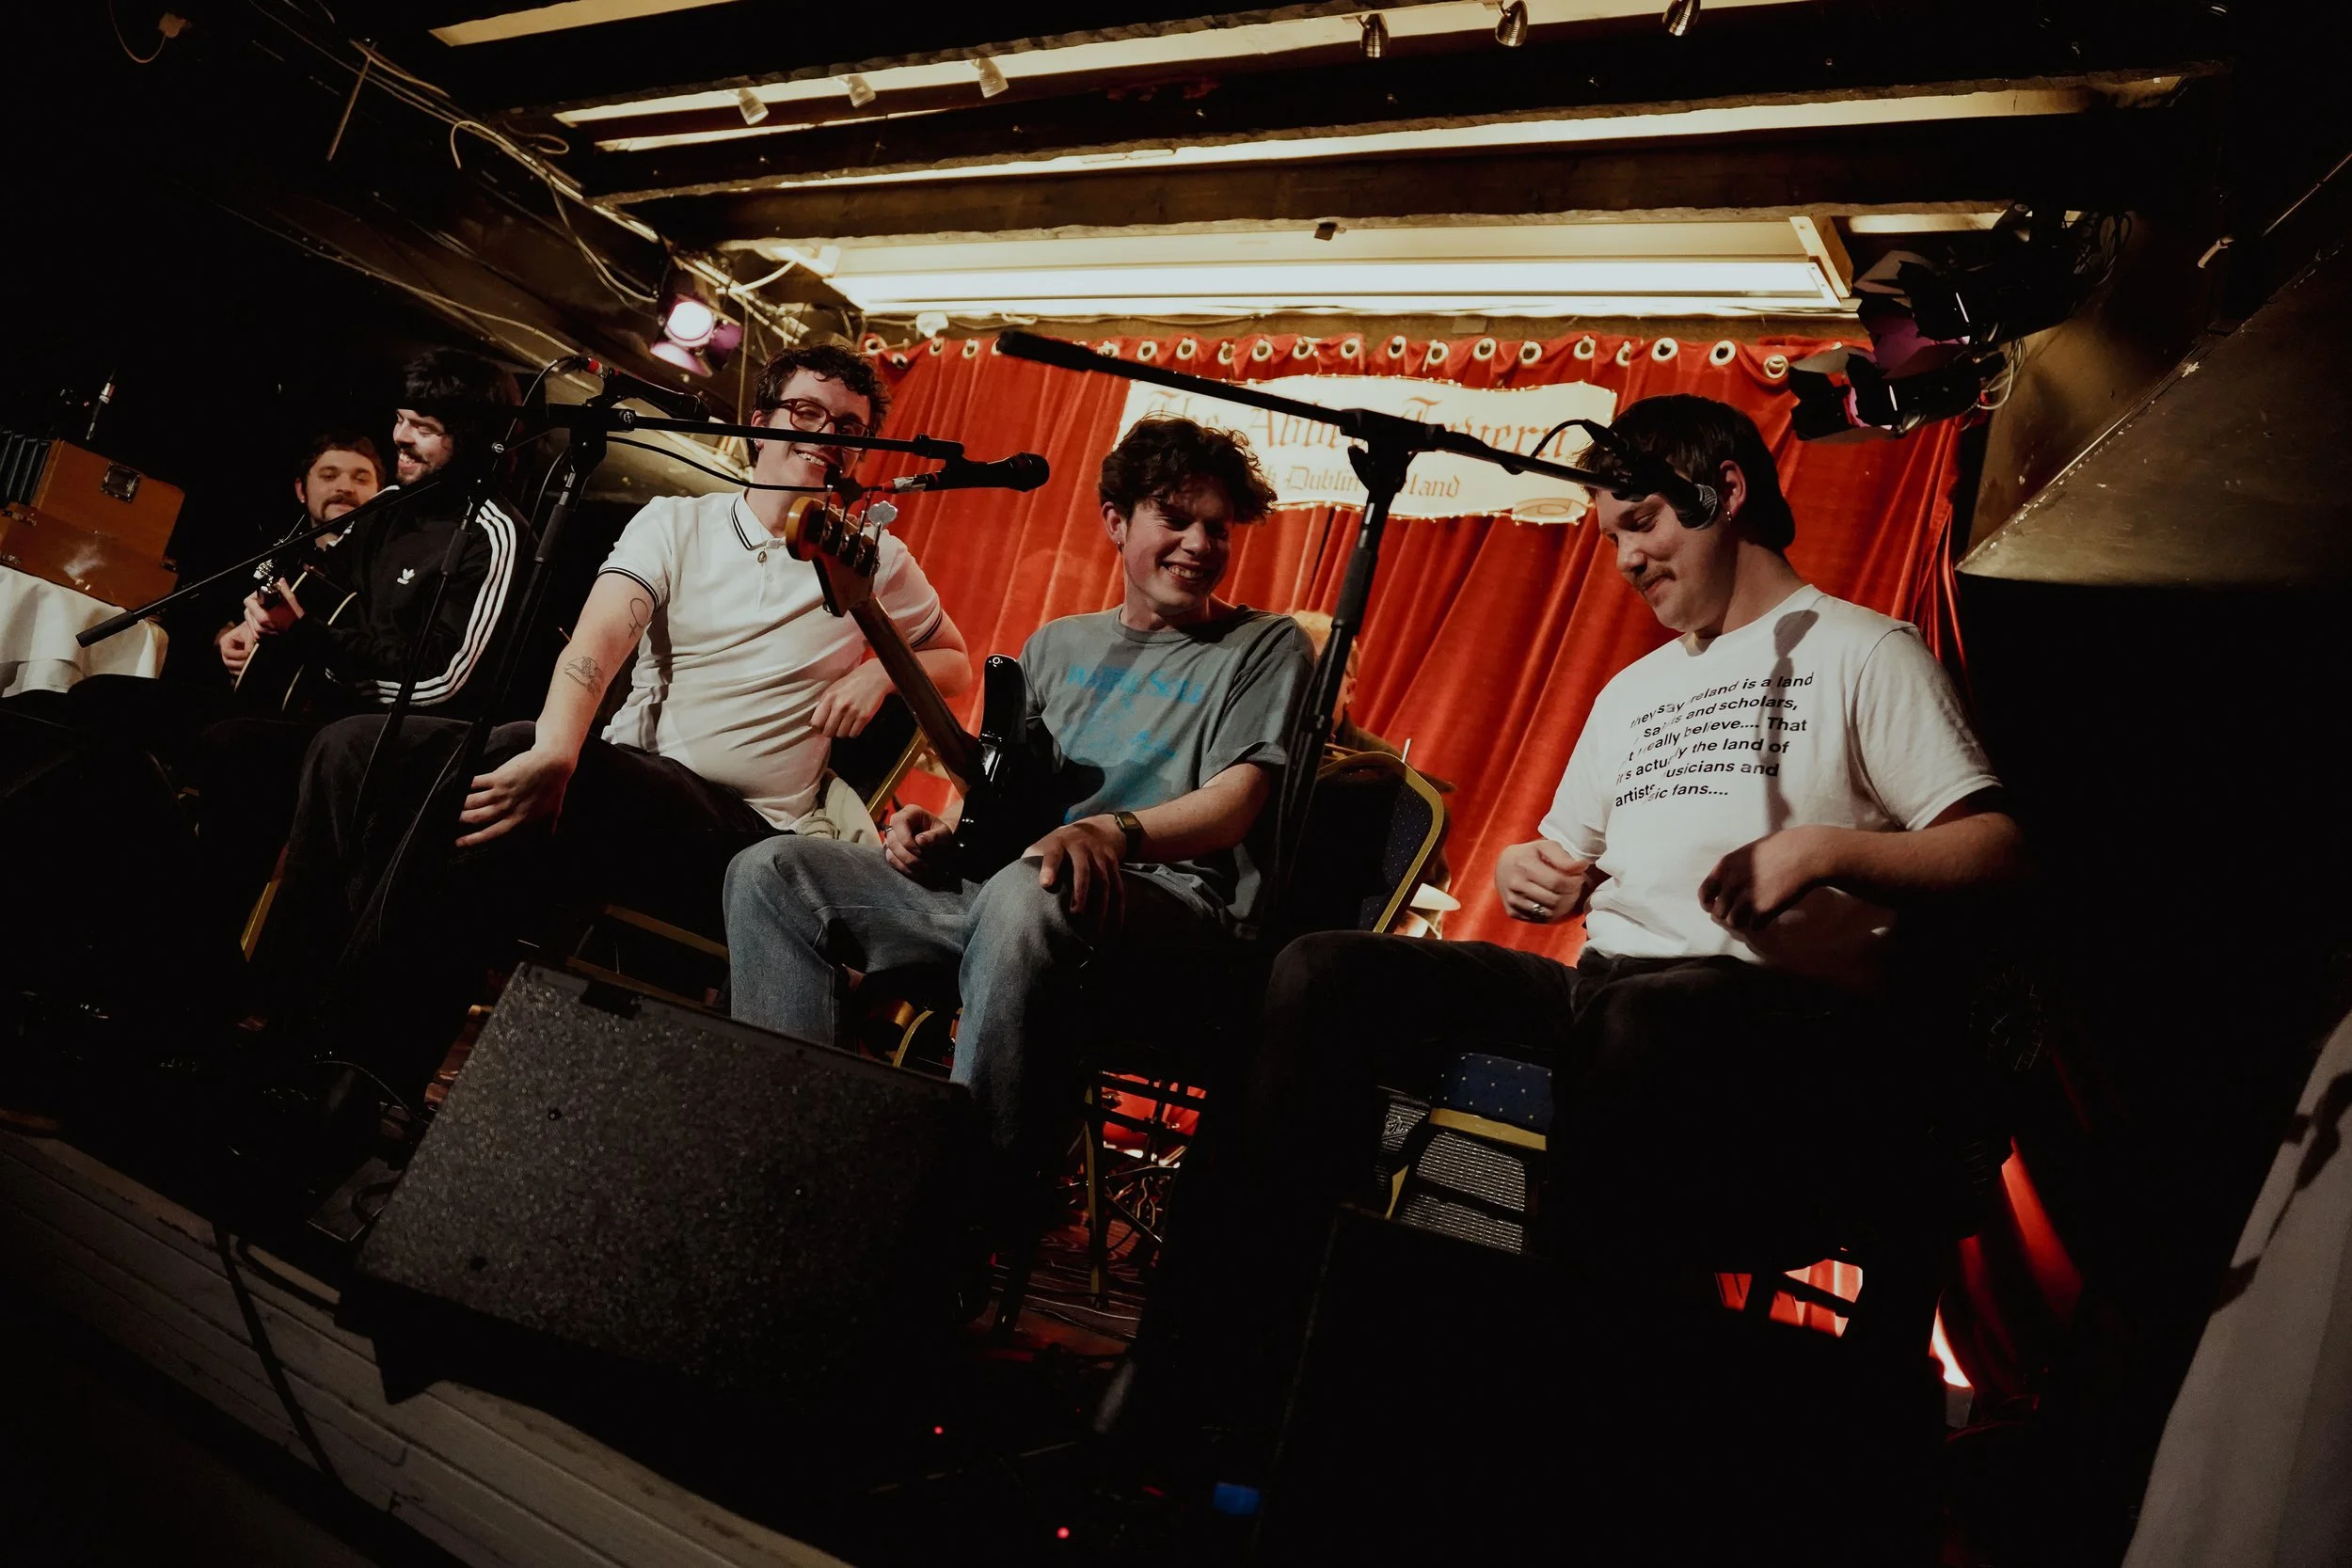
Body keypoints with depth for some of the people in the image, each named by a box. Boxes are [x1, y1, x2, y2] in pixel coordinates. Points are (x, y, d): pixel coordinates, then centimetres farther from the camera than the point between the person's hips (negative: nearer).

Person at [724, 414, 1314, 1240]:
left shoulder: (1264, 645, 7)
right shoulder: (1058, 644, 23)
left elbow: (1235, 801, -8)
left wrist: (1113, 832, -27)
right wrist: (943, 830, 2)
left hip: (1168, 903, -6)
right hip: (993, 882, 7)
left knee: (1026, 899, -43)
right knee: (771, 873, -5)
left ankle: (980, 1213, -33)